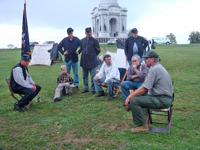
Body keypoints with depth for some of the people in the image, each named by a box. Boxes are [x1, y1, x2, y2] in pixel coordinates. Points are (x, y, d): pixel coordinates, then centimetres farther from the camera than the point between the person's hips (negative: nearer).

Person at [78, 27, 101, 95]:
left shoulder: (94, 40, -2)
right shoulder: (82, 40, 9)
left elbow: (98, 50, 4)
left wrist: (93, 56, 6)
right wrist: (78, 52, -1)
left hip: (92, 61, -4)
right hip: (84, 61, 5)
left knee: (93, 76, -2)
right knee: (84, 76, 13)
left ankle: (93, 89, 9)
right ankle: (85, 88, 25)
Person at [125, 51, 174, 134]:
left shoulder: (154, 69, -16)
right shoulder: (159, 67, 17)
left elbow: (144, 88, -20)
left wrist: (129, 97, -11)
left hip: (162, 100, -11)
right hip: (166, 98, 11)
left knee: (134, 100, -16)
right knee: (141, 94, 27)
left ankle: (143, 126, -9)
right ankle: (144, 115, 25)